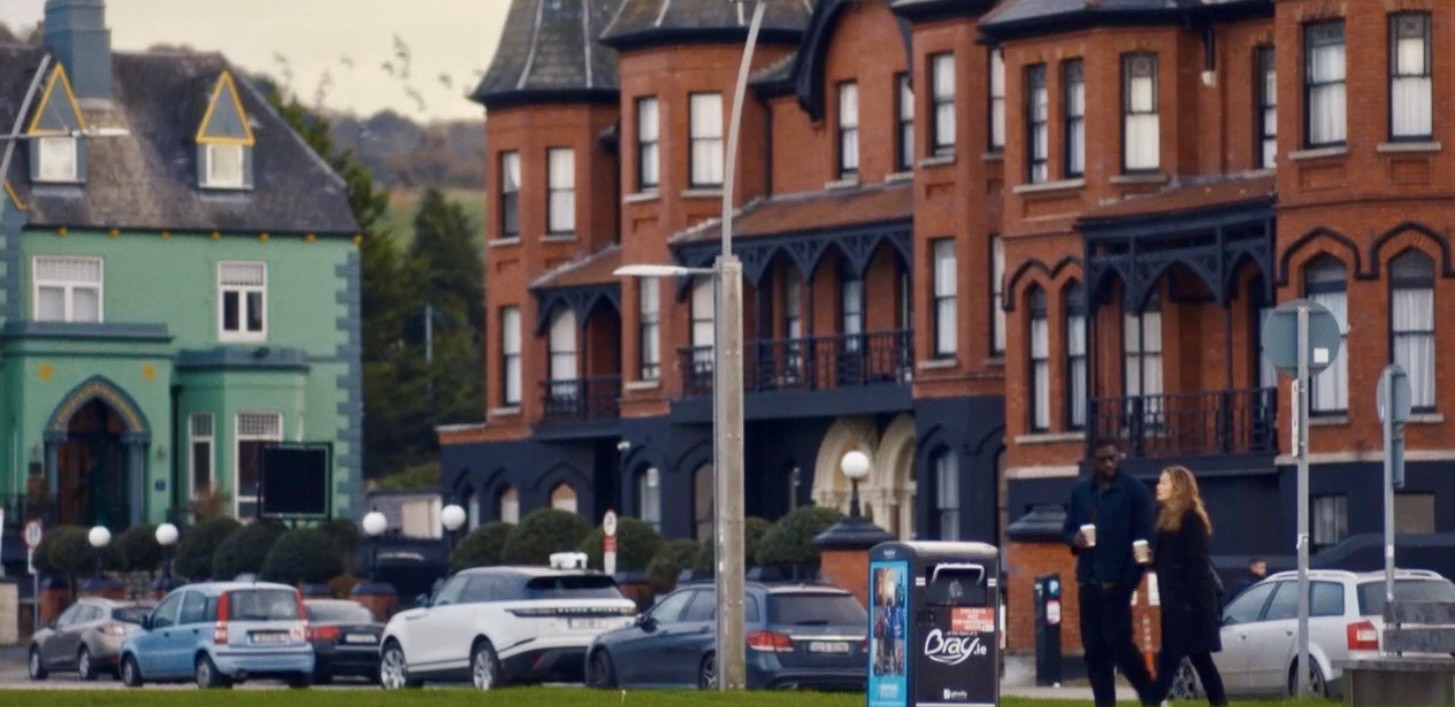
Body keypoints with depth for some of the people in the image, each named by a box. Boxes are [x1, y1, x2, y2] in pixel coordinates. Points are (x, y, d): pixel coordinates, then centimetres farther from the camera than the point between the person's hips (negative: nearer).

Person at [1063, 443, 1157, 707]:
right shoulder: (1080, 491, 13)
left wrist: (1130, 579, -12)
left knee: (1118, 641, -11)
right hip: (1088, 580, 5)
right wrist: (1075, 539, -6)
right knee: (1094, 647, 4)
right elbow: (1067, 529, 20)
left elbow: (1144, 537, -5)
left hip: (1117, 581, -5)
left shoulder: (1134, 491, -2)